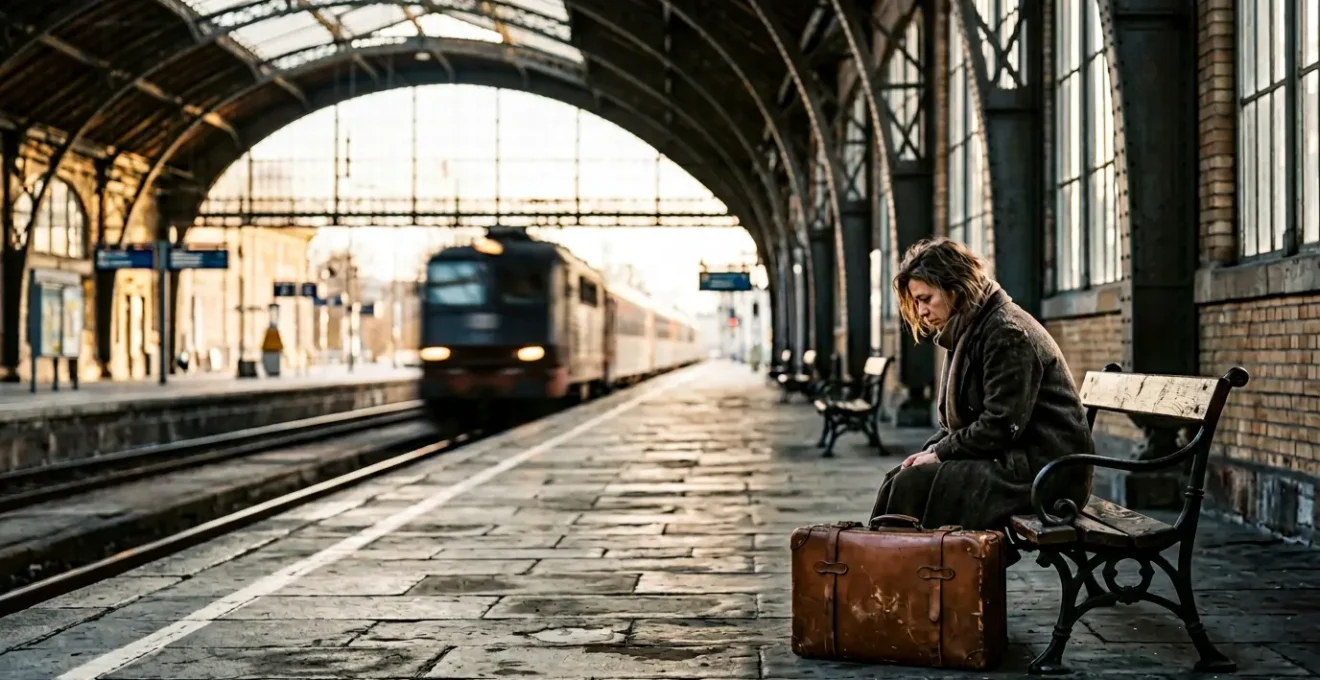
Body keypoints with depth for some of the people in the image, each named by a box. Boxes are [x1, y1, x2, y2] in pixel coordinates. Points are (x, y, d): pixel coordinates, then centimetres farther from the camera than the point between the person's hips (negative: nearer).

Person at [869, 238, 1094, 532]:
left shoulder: (1007, 332, -13)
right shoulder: (967, 333, 17)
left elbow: (1000, 426, -20)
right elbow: (957, 421, 17)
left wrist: (939, 453, -13)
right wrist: (930, 452, -1)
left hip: (1043, 470, -10)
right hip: (1011, 461, 10)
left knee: (913, 484, -19)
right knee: (900, 478, -2)